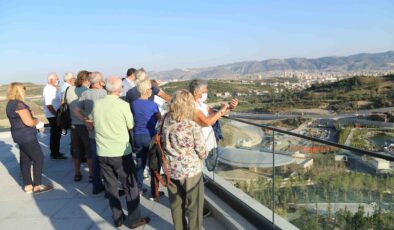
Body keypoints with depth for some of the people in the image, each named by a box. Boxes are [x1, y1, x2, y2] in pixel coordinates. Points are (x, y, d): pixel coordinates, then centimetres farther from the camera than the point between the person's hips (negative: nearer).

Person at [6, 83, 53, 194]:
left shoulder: (11, 104, 12)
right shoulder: (19, 104, -20)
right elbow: (29, 122, -24)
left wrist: (34, 120, 10)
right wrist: (37, 121, -4)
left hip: (21, 137, 10)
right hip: (27, 137, -10)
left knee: (25, 160, 12)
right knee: (39, 159, -1)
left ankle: (28, 186, 19)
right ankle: (37, 186, 4)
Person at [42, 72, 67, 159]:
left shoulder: (52, 88, 14)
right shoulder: (48, 89, -17)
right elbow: (48, 105, -24)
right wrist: (56, 114, -22)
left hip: (55, 115, 10)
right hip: (53, 115, -10)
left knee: (56, 134, 17)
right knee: (55, 134, -3)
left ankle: (55, 152, 28)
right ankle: (55, 154, 5)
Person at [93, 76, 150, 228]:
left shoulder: (96, 104, -1)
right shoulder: (123, 105, -14)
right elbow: (131, 125, -1)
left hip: (102, 153, 4)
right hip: (121, 152, -4)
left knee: (110, 186, 15)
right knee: (130, 186, 9)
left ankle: (117, 218, 26)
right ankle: (134, 220, 17)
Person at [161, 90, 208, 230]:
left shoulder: (166, 122, -9)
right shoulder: (193, 127, -22)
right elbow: (202, 153, -13)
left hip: (171, 169, 5)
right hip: (190, 171, -5)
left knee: (176, 203, 21)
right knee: (194, 205, 15)